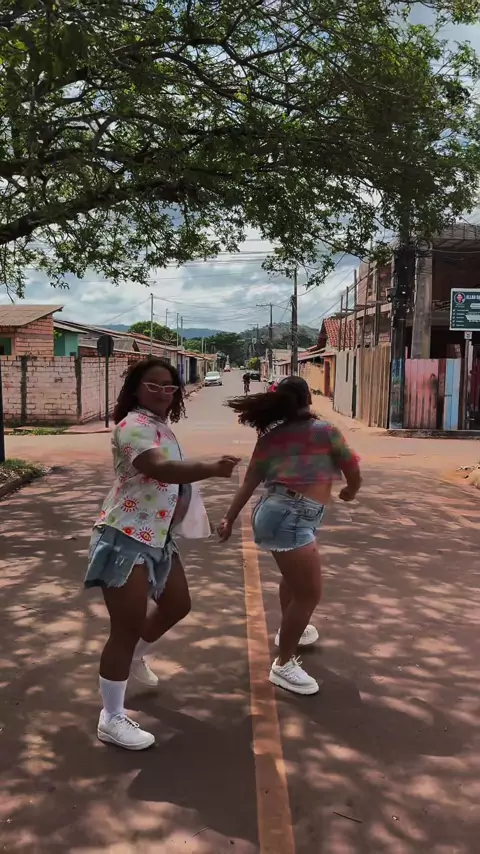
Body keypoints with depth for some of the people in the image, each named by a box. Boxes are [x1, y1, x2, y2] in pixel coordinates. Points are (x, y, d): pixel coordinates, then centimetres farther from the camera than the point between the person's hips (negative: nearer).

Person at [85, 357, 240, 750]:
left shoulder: (163, 428, 13)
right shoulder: (133, 426, -18)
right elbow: (160, 469, -37)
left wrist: (183, 498, 8)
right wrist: (211, 468, -49)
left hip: (158, 538, 10)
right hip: (125, 538, -10)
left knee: (177, 605, 23)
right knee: (127, 628, -4)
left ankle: (135, 657, 49)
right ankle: (111, 720, 12)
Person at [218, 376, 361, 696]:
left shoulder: (270, 436, 11)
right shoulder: (325, 430, -2)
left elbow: (250, 481, 8)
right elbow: (353, 470, 7)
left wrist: (230, 518, 11)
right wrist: (351, 491, 28)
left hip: (275, 511, 8)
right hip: (291, 517, -8)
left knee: (294, 577, 30)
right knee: (309, 593, -2)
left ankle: (289, 630, 51)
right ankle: (284, 665, 6)